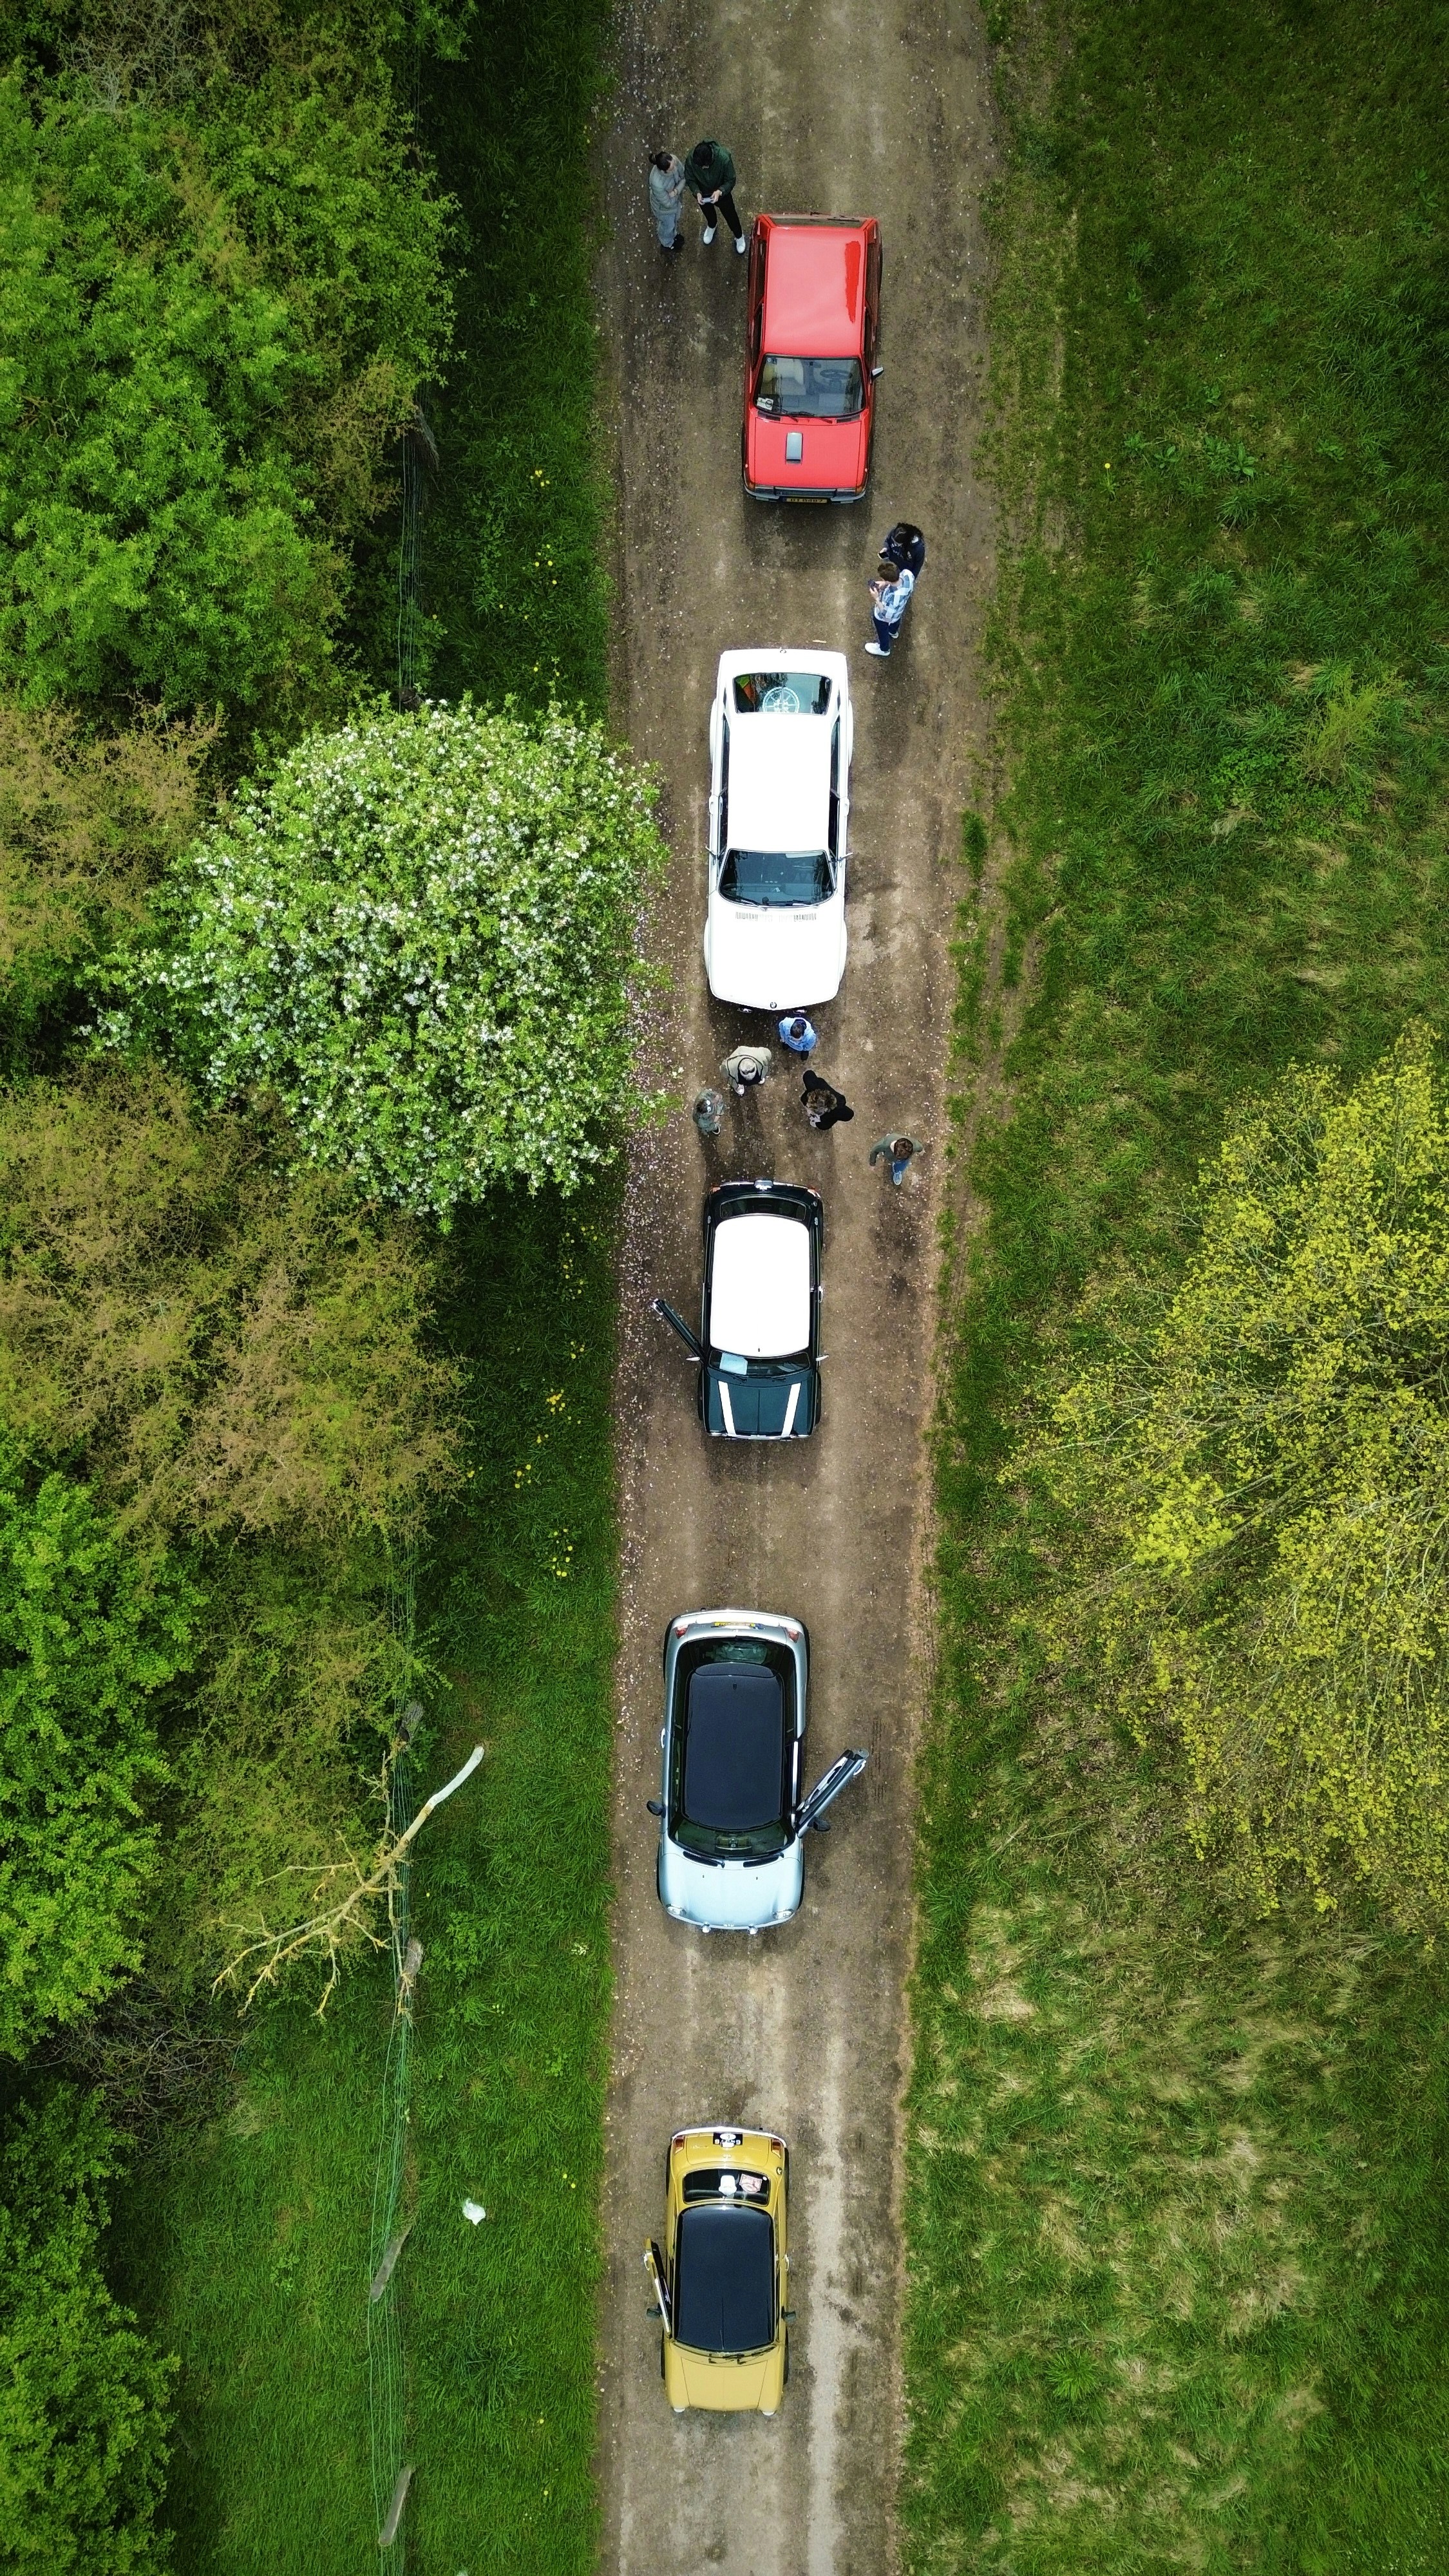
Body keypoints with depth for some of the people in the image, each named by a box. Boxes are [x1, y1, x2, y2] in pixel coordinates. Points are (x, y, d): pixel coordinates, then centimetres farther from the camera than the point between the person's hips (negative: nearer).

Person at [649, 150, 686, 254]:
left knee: (675, 219, 36)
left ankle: (673, 234, 70)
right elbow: (668, 203, -32)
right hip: (664, 207, -5)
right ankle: (667, 244, 62)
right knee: (668, 225, 28)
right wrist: (676, 193, -16)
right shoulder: (657, 183, -49)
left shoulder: (673, 160, -34)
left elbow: (685, 176, -15)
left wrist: (677, 190, -30)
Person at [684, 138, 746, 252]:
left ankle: (739, 236, 50)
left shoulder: (724, 158, -39)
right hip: (703, 193, 2)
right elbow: (690, 180, -16)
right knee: (708, 213, 31)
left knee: (730, 216, 20)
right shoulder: (690, 160, -35)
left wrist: (720, 191, -41)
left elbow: (731, 181, -24)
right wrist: (697, 192, -35)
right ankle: (711, 226, 65)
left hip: (722, 192, -1)